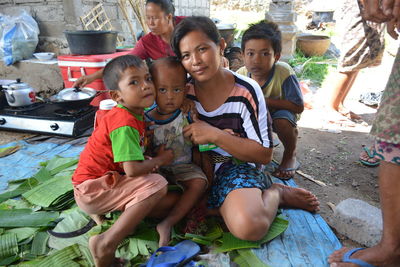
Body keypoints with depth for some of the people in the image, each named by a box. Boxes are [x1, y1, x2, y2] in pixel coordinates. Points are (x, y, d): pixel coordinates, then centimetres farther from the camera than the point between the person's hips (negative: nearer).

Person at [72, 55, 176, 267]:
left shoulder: (135, 114, 5)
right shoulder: (125, 124, -24)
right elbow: (132, 169, -29)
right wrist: (160, 160, -12)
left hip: (107, 180, 9)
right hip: (91, 189, -9)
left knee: (164, 203, 13)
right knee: (157, 185, -24)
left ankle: (103, 211, 10)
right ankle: (106, 244, -19)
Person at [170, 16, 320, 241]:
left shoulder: (246, 92, -13)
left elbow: (264, 155, -11)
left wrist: (215, 135, -20)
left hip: (235, 167, -6)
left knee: (249, 226, -34)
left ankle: (274, 193, 4)